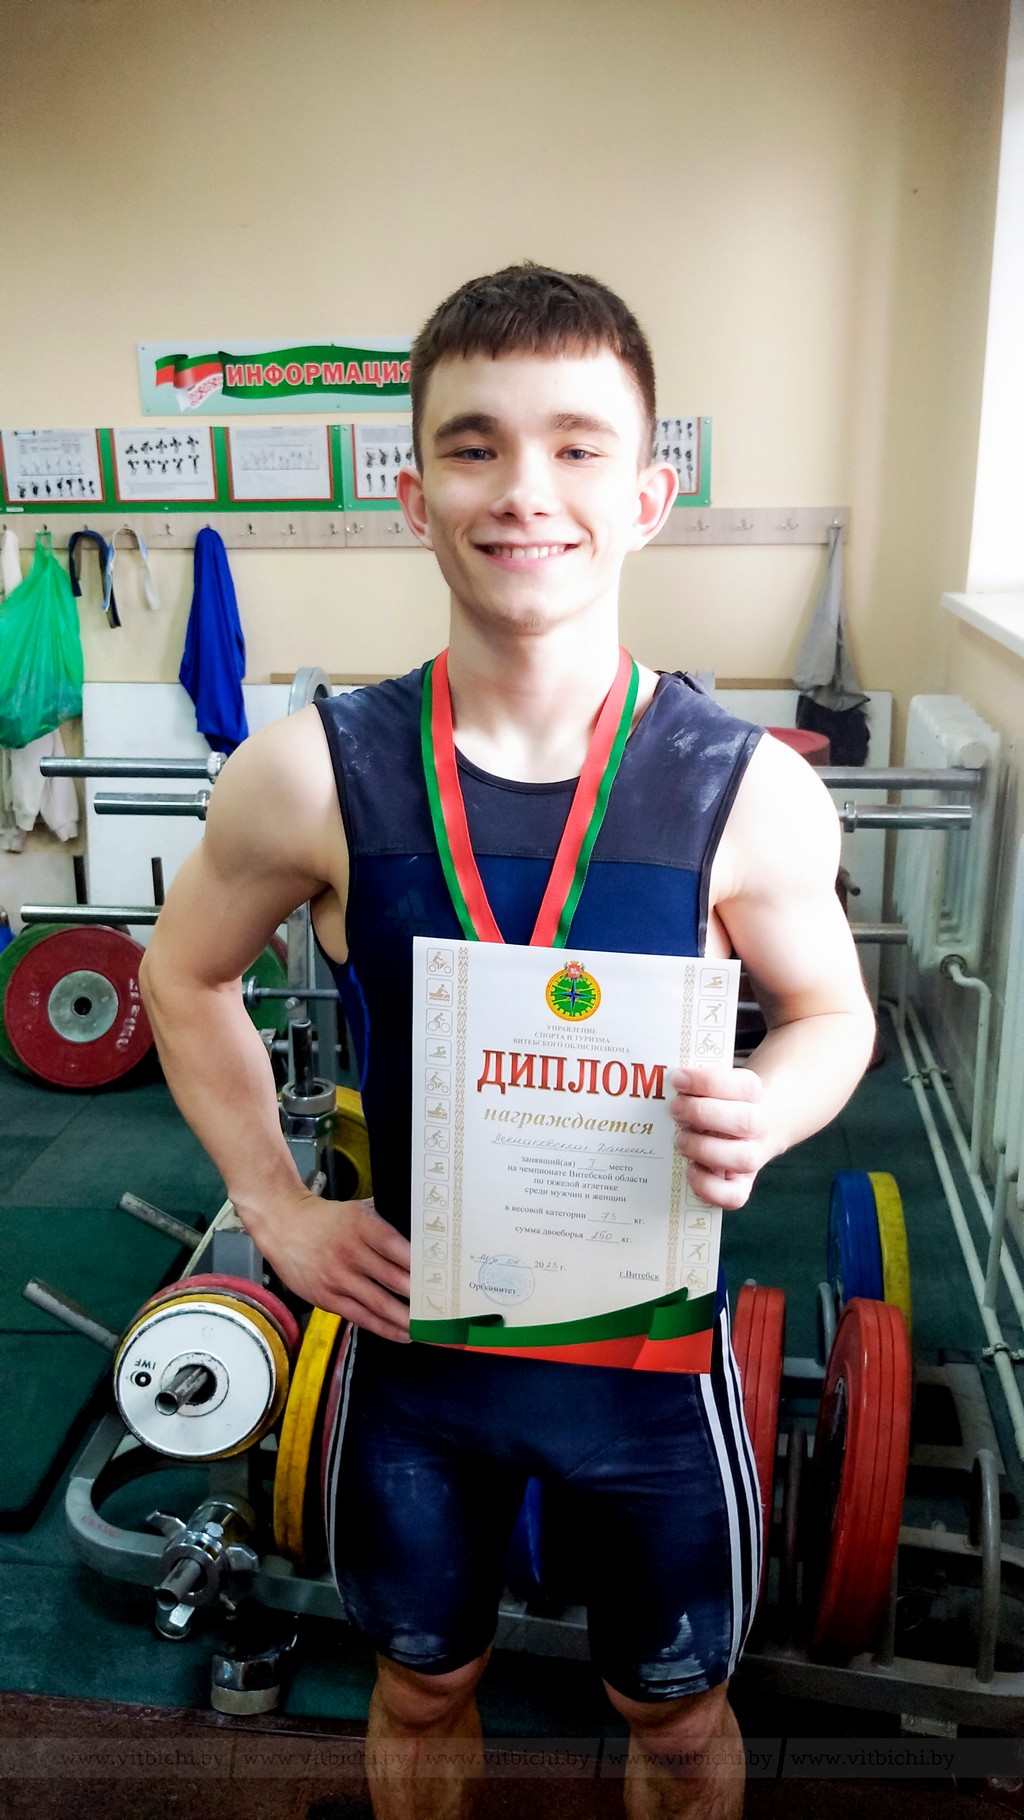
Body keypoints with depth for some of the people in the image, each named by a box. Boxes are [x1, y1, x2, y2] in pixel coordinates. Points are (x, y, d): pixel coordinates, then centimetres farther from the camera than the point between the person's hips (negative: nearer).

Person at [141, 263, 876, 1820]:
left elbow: (832, 1013, 0)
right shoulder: (312, 776, -16)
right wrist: (277, 1206, -6)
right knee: (422, 1691, 26)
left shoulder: (749, 790, -17)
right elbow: (187, 978, 2)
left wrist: (762, 1117, -22)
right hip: (412, 1334, 1)